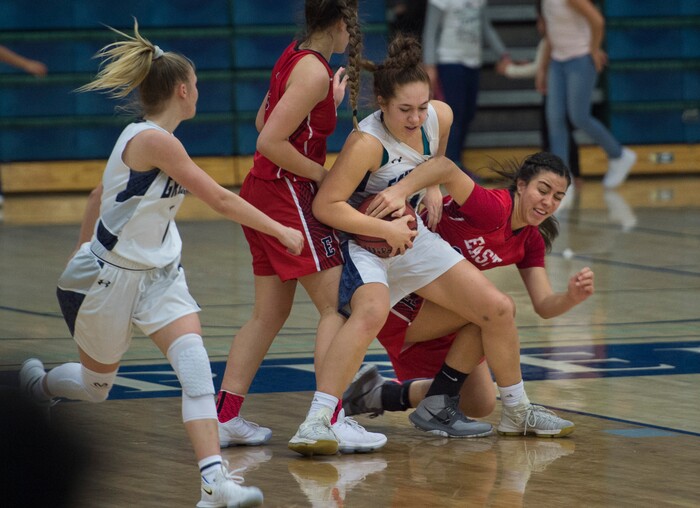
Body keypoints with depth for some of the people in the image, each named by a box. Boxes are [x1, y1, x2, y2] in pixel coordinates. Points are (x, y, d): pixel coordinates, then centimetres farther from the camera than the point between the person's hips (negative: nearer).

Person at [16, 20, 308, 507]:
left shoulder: (152, 137, 3)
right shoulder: (154, 141, -24)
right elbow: (221, 200, -24)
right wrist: (282, 232, -18)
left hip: (159, 273, 7)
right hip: (109, 278, -7)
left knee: (194, 360, -18)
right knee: (96, 386, 12)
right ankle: (35, 382, 47)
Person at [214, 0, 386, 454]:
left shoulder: (294, 57, 9)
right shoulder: (314, 72, -17)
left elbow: (263, 121, 20)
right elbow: (270, 141, -21)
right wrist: (324, 176, -14)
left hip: (263, 193, 9)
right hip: (288, 195, -9)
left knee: (270, 313, 12)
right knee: (336, 303, -7)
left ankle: (225, 417, 11)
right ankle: (331, 420, -12)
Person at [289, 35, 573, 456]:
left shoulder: (440, 117, -8)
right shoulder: (368, 142, -29)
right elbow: (326, 205, -29)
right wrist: (387, 230, -28)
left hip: (414, 238, 7)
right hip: (364, 243, -7)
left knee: (498, 309, 4)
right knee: (372, 312, -38)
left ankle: (518, 410, 26)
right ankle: (317, 421, -39)